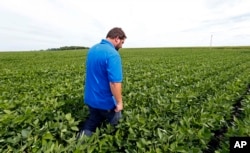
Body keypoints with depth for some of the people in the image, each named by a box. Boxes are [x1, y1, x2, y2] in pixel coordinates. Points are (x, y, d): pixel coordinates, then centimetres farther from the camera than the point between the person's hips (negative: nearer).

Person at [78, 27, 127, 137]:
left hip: (90, 98, 7)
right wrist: (119, 102, -16)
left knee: (91, 123, 24)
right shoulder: (112, 54, -25)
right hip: (105, 101, -7)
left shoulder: (92, 50, 4)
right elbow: (115, 82, -29)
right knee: (116, 125, 19)